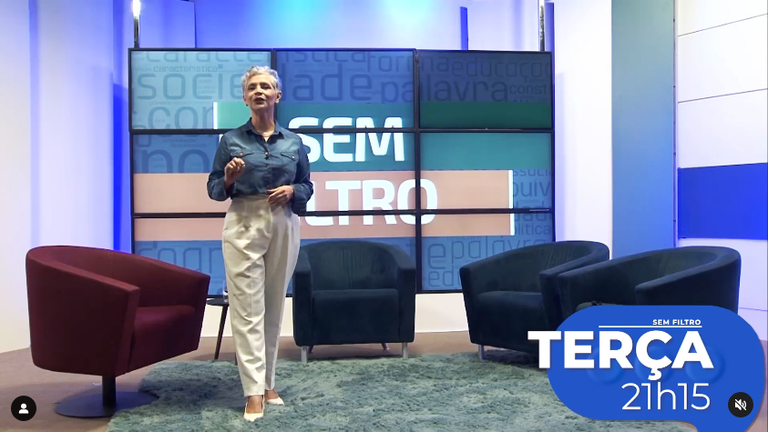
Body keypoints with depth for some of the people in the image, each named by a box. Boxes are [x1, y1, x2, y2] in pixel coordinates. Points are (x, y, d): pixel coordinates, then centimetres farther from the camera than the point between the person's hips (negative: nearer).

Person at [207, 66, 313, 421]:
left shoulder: (293, 141, 8)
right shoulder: (231, 139, 3)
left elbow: (308, 187, 11)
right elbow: (214, 189, 4)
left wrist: (292, 190, -9)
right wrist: (229, 178, -16)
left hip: (283, 227, 3)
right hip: (243, 226, -2)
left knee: (274, 308, 10)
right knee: (248, 309, -5)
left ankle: (268, 382, 22)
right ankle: (254, 392, 0)